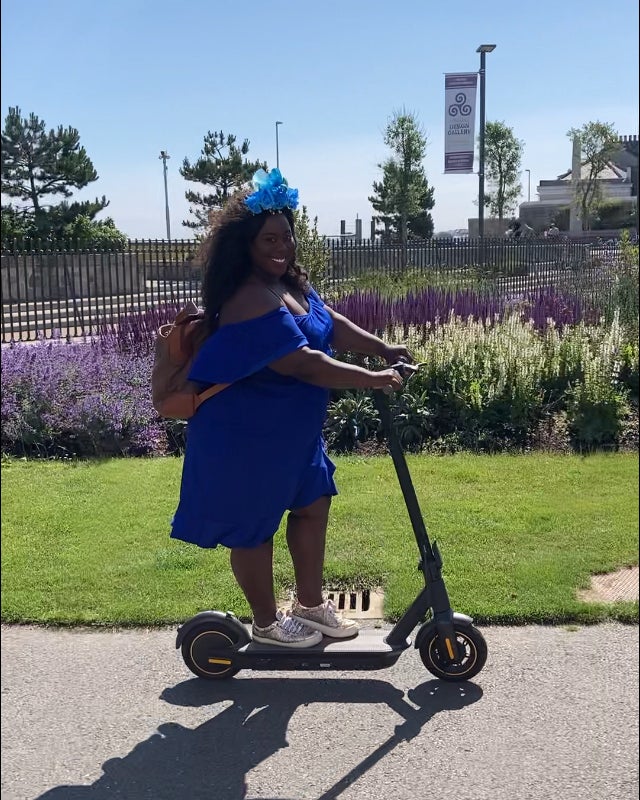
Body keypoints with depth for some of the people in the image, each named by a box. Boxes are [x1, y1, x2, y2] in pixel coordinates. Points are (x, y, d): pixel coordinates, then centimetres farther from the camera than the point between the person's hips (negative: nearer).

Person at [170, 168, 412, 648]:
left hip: (290, 431, 10)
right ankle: (267, 623, 26)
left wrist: (383, 349, 3)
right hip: (247, 438, -10)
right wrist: (370, 379, -25)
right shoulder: (252, 303, -28)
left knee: (313, 502, 17)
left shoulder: (292, 285, 5)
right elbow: (305, 364, -31)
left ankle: (311, 603, 34)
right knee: (255, 528, 7)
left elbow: (330, 323, 13)